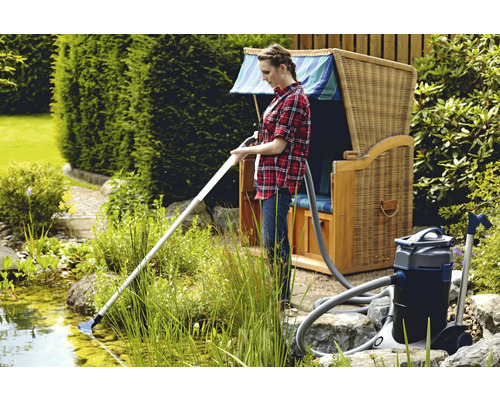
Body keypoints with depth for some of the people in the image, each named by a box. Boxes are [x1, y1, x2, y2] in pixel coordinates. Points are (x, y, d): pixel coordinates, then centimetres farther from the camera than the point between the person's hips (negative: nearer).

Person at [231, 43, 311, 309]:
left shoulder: (294, 100, -15)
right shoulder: (282, 96, 16)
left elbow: (278, 146, -18)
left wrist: (247, 151, -7)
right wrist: (261, 137, 14)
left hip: (280, 179, -10)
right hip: (270, 178, 10)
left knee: (273, 241, -9)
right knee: (276, 240, 13)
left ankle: (281, 299, -2)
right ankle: (280, 296, 20)